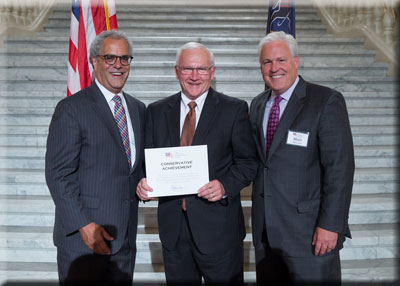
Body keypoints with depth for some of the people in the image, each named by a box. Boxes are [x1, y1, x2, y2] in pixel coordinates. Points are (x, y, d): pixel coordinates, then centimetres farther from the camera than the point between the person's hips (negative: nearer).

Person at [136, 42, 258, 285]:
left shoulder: (234, 109, -2)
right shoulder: (157, 111, 7)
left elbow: (248, 162, -3)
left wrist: (225, 186, -20)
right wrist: (143, 183, -12)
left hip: (218, 227, -2)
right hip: (173, 226, 3)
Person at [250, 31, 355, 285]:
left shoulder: (327, 101, -9)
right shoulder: (258, 105, 10)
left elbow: (340, 167, -14)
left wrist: (330, 225, -18)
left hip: (310, 231, -5)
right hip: (265, 229, 6)